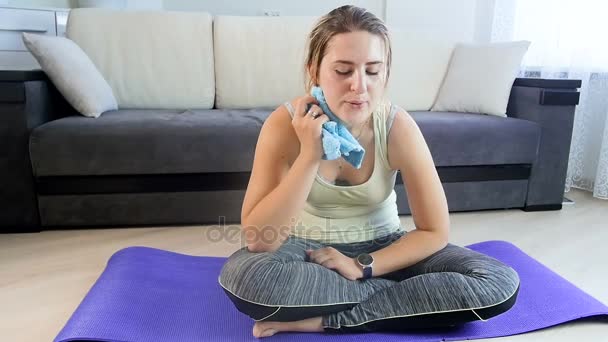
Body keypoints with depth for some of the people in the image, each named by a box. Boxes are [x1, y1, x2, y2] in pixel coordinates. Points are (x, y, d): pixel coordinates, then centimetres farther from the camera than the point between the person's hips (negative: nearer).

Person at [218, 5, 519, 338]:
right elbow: (257, 240, -27)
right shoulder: (284, 123, -21)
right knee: (240, 276, -35)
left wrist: (361, 267, -22)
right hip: (307, 246, -1)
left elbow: (435, 232, -12)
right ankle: (401, 292, -15)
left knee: (501, 284, -19)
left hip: (380, 247, 2)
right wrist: (309, 156, -35)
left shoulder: (397, 126, -19)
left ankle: (323, 319, -20)